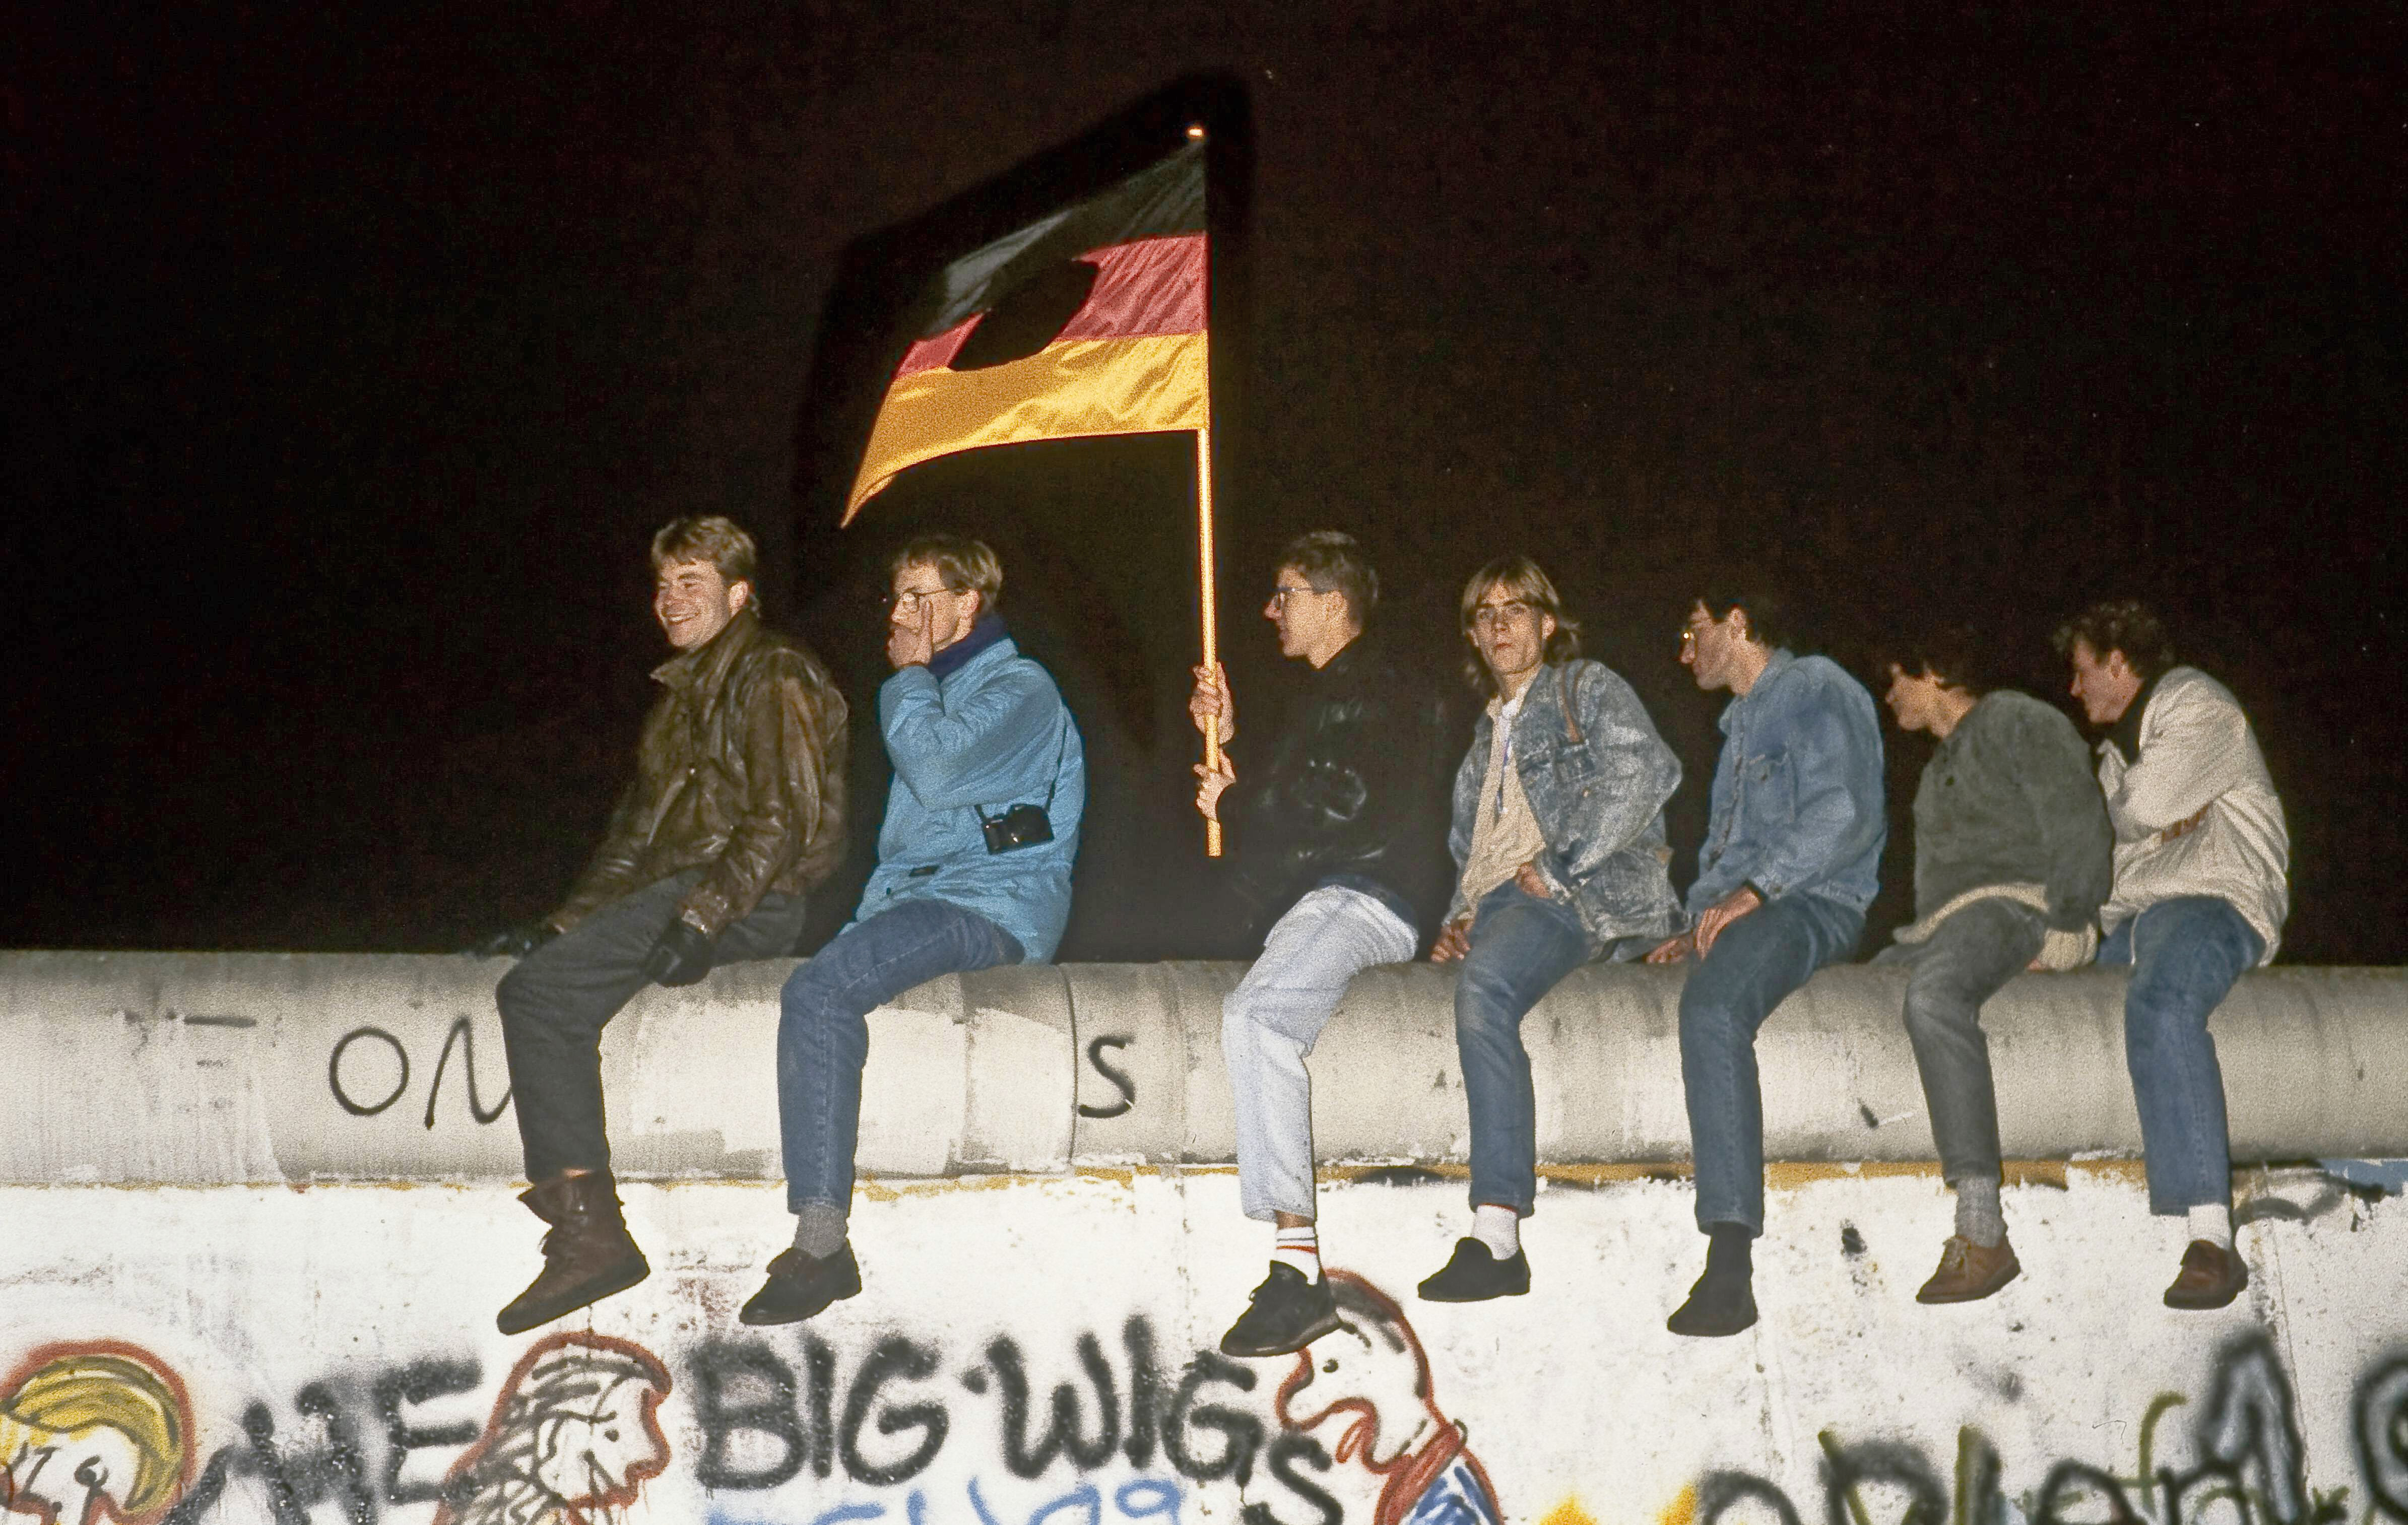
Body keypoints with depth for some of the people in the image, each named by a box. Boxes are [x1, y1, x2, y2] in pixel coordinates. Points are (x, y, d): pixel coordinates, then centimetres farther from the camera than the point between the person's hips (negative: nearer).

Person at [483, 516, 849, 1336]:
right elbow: (638, 829, 26)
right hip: (671, 891, 10)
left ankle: (590, 1233, -30)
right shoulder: (685, 688, 26)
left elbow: (787, 818, -15)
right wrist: (567, 922, 14)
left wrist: (699, 916, -23)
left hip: (750, 900, -10)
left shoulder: (773, 674, -4)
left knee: (539, 989, -23)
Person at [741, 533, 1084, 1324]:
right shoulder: (937, 690, 29)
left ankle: (822, 1242, -32)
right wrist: (869, 917, 14)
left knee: (819, 991, -29)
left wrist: (909, 676, -3)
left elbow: (937, 772, -19)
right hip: (918, 900, 9)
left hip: (994, 905, -9)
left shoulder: (1020, 689, -1)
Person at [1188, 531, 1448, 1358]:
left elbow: (1343, 810, -16)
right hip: (1315, 900, 11)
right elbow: (1280, 800, 30)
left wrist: (1234, 805, -3)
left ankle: (1298, 1266, -40)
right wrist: (1226, 740, 17)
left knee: (1255, 1013, -32)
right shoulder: (1324, 695, 27)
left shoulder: (1373, 694, -4)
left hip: (1369, 896, -11)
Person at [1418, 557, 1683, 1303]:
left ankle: (1498, 1237, -42)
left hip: (1591, 895, -8)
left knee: (1485, 982, -36)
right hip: (1497, 903, 8)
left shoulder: (1588, 687, 12)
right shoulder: (1489, 734, 33)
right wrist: (1461, 917, 6)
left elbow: (1649, 770, -8)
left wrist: (1561, 862, -12)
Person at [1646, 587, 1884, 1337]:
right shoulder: (1739, 721, 30)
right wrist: (1698, 923, 10)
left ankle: (1730, 1268, -44)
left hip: (1812, 902, -10)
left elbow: (1845, 813, -15)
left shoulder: (1817, 690, 0)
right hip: (1734, 906, 10)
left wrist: (1755, 889, -22)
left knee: (1711, 1006, -37)